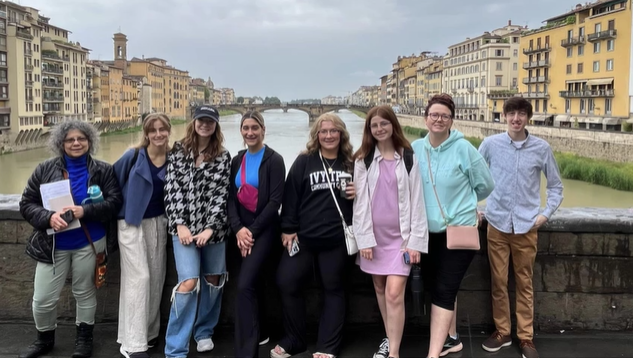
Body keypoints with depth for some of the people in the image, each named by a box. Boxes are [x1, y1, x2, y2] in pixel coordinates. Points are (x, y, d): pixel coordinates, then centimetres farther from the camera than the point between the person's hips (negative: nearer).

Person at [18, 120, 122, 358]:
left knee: (85, 292, 14)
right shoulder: (45, 169, 1)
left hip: (89, 243, -1)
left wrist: (86, 210, -25)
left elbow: (114, 202, -10)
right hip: (53, 245, 2)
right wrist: (48, 217, -20)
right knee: (42, 299, 6)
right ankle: (44, 339, 33)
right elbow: (26, 204, 0)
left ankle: (84, 338, 34)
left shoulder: (103, 170, -2)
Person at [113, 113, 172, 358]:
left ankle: (150, 331, 24)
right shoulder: (133, 156, -10)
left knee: (156, 278, 8)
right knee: (139, 278, -8)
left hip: (158, 223, 4)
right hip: (132, 223, -4)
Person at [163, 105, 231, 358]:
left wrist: (210, 228, -12)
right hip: (184, 226, -2)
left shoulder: (222, 157, 4)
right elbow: (172, 189, -3)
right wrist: (180, 224, -11)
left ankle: (204, 331, 35)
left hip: (213, 227, 2)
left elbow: (221, 194, -4)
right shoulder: (178, 152, 3)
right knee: (188, 282, -12)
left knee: (213, 280, 11)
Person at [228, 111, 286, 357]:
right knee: (255, 284, 16)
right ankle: (260, 333, 34)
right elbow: (231, 197, 5)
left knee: (245, 285, -15)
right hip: (242, 230, 6)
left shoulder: (274, 160, -6)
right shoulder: (237, 160, 10)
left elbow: (275, 201, -12)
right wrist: (238, 229, -10)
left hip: (264, 230, -6)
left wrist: (253, 230, -14)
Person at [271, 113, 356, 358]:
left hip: (336, 239, 1)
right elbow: (290, 196, -2)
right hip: (303, 236, 0)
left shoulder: (351, 164, 6)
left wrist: (357, 195, -7)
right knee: (287, 283, 0)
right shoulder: (303, 161, 2)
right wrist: (288, 229, -7)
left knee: (333, 288, 7)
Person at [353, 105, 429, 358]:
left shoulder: (408, 158, 1)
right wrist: (364, 239, -7)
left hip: (401, 235, -2)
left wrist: (416, 240, -7)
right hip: (374, 235, 3)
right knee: (380, 290, 12)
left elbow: (416, 201, -2)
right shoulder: (363, 160, 4)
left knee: (394, 293, -11)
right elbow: (360, 202, 0)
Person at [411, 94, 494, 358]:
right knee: (438, 287, 16)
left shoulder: (463, 148, -11)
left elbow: (485, 186, 0)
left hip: (459, 229, -5)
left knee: (443, 290, -8)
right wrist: (433, 203, 7)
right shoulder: (415, 149, 0)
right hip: (429, 231, 5)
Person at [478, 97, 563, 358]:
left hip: (527, 226, 0)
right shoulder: (490, 144, -2)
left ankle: (526, 337, 19)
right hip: (497, 223, 0)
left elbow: (555, 185, 9)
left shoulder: (542, 148, -2)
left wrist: (546, 213, -1)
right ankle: (502, 332, 23)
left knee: (524, 283, 8)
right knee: (498, 282, 8)